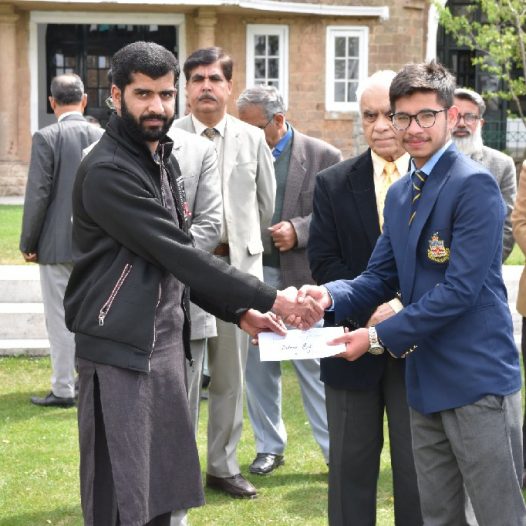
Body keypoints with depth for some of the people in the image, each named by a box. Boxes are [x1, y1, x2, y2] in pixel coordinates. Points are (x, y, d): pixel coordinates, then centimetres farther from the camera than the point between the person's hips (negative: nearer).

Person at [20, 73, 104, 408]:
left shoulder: (46, 138, -11)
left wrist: (28, 243, -3)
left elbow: (38, 194, -13)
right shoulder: (104, 138, 1)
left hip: (57, 243, -4)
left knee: (60, 317, 3)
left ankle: (64, 389, 7)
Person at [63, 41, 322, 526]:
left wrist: (239, 311, 7)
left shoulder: (164, 159, 14)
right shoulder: (107, 171, -15)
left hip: (167, 341, 8)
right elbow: (179, 255, -20)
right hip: (121, 348, -8)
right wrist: (271, 299, -19)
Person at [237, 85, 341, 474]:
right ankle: (269, 446, 25)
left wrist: (299, 230, -15)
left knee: (314, 368, 1)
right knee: (257, 366, 10)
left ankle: (335, 449, 14)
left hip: (303, 277, -3)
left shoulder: (323, 156, -2)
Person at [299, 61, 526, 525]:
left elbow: (461, 288, -19)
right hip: (427, 380, 8)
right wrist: (331, 296, -7)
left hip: (477, 379, -8)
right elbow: (381, 278, 14)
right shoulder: (399, 194, 14)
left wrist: (379, 338, -16)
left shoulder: (474, 185, -13)